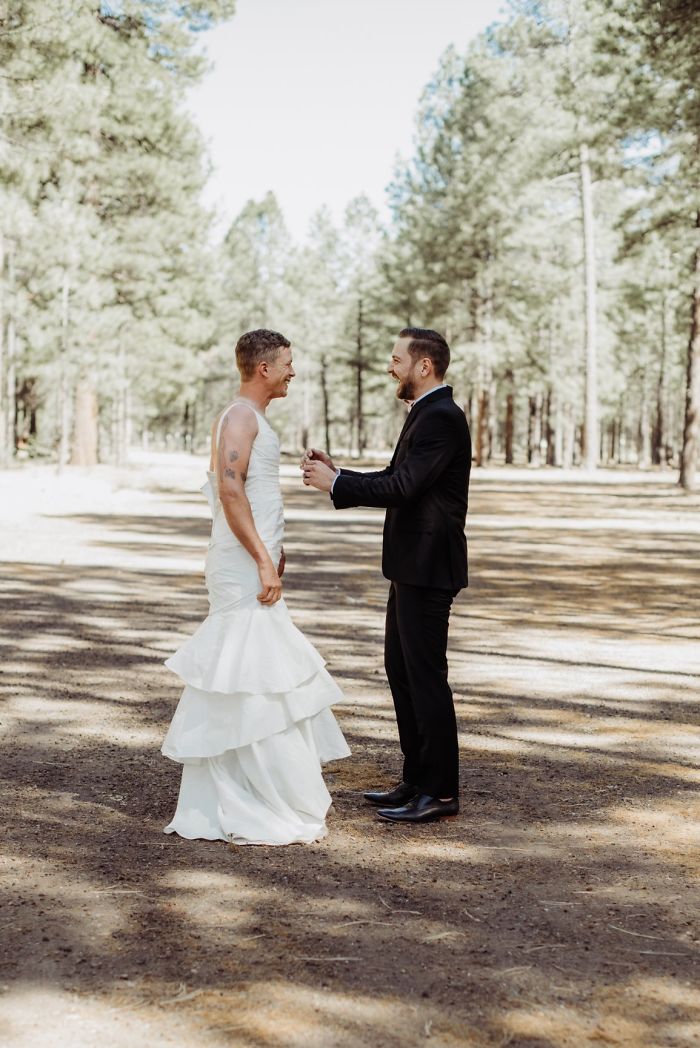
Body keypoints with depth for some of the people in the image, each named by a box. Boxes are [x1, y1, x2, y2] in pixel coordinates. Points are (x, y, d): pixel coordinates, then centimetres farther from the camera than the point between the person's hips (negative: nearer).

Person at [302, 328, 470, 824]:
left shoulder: (441, 418, -17)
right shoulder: (428, 414, 16)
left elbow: (402, 488, -23)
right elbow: (395, 480, 17)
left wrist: (334, 484, -15)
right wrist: (338, 473, 9)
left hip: (427, 568, -11)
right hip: (412, 566, 11)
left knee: (426, 675, -4)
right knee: (401, 669, 15)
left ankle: (441, 791, 5)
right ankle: (417, 779, 24)